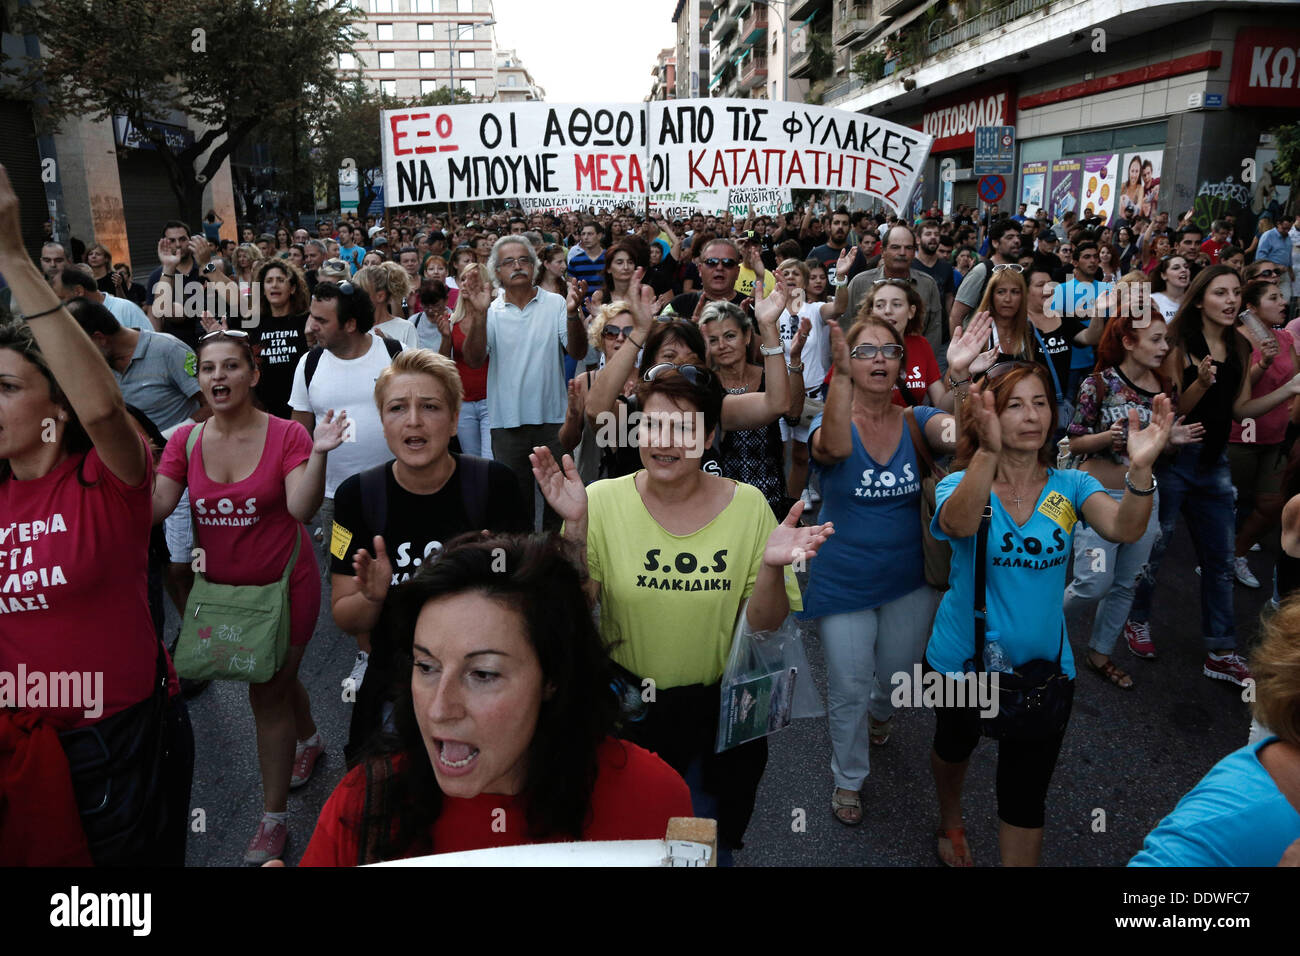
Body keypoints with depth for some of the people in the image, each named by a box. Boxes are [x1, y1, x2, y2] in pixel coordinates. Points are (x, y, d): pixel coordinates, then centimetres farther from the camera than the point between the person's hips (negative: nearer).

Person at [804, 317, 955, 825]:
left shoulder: (915, 422, -8)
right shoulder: (831, 424, -15)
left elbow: (959, 432, -31)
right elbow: (833, 448, -41)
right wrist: (841, 375, -56)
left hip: (909, 582, 3)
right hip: (844, 587, -3)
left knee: (899, 676, 24)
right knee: (848, 690, 9)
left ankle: (880, 711, 60)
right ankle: (848, 779, 34)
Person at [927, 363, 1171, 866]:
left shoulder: (1069, 486, -8)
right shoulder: (961, 485, -14)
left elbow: (1123, 528, -28)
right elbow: (960, 524, -39)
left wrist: (1141, 468, -48)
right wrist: (988, 452, -56)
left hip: (1044, 664, 0)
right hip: (963, 661, 0)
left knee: (1025, 798, 5)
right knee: (954, 747, 26)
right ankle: (951, 823, 57)